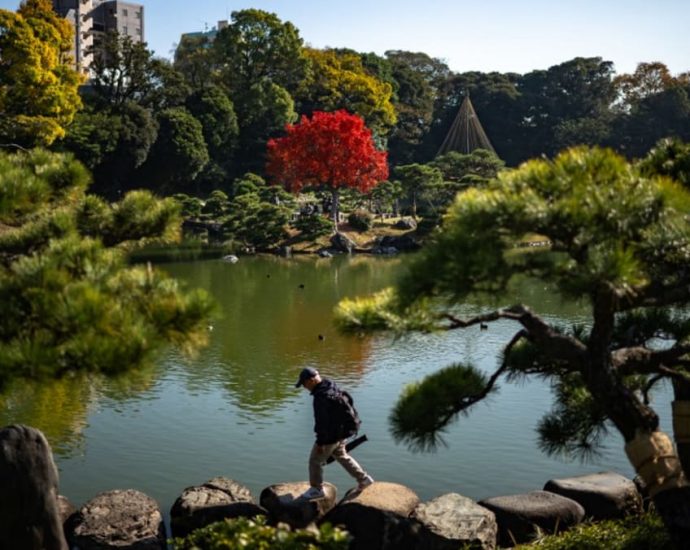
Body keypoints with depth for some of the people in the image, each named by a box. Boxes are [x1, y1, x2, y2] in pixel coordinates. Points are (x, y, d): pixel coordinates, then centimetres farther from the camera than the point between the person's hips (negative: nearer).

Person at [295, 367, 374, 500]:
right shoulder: (332, 386, -2)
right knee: (341, 456, 28)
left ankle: (316, 489, 28)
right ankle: (363, 479, 32)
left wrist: (320, 442, -18)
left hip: (329, 436, -9)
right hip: (341, 432, 9)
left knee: (315, 461, 12)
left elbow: (322, 422, -28)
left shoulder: (321, 397, -32)